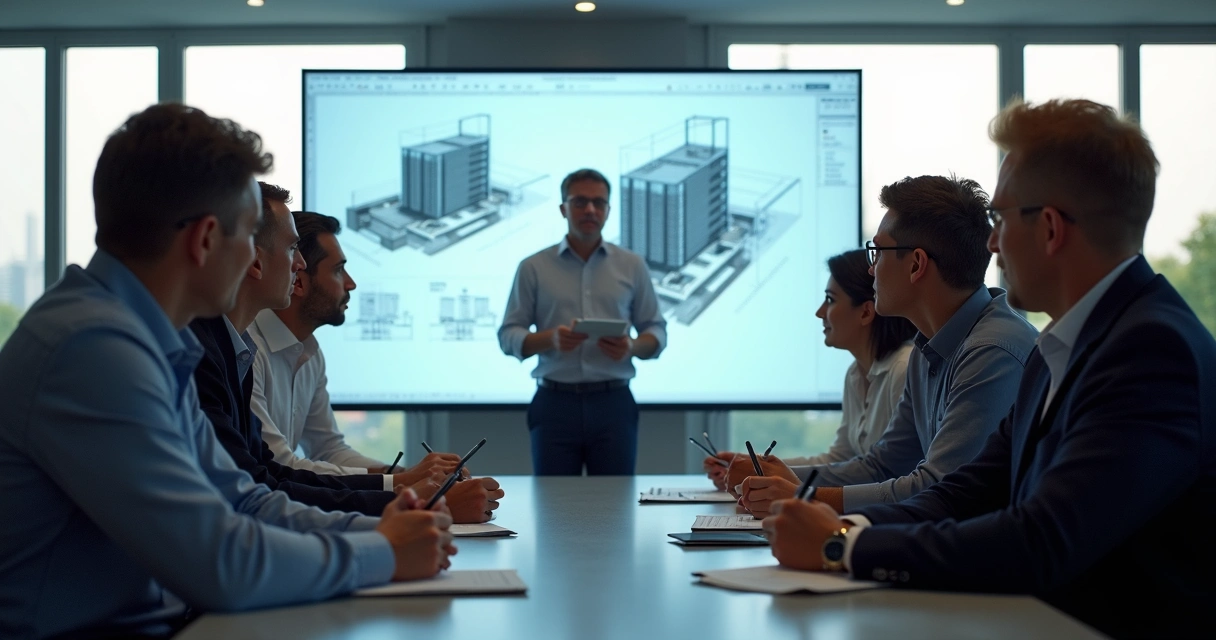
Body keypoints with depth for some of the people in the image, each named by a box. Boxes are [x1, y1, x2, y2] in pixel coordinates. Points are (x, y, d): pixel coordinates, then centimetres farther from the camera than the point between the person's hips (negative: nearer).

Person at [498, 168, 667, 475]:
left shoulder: (632, 265, 9)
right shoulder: (534, 267, 6)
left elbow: (656, 330, 10)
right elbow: (509, 335, 3)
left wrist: (632, 347, -13)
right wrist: (550, 339, -17)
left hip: (613, 403, 1)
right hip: (555, 404, -1)